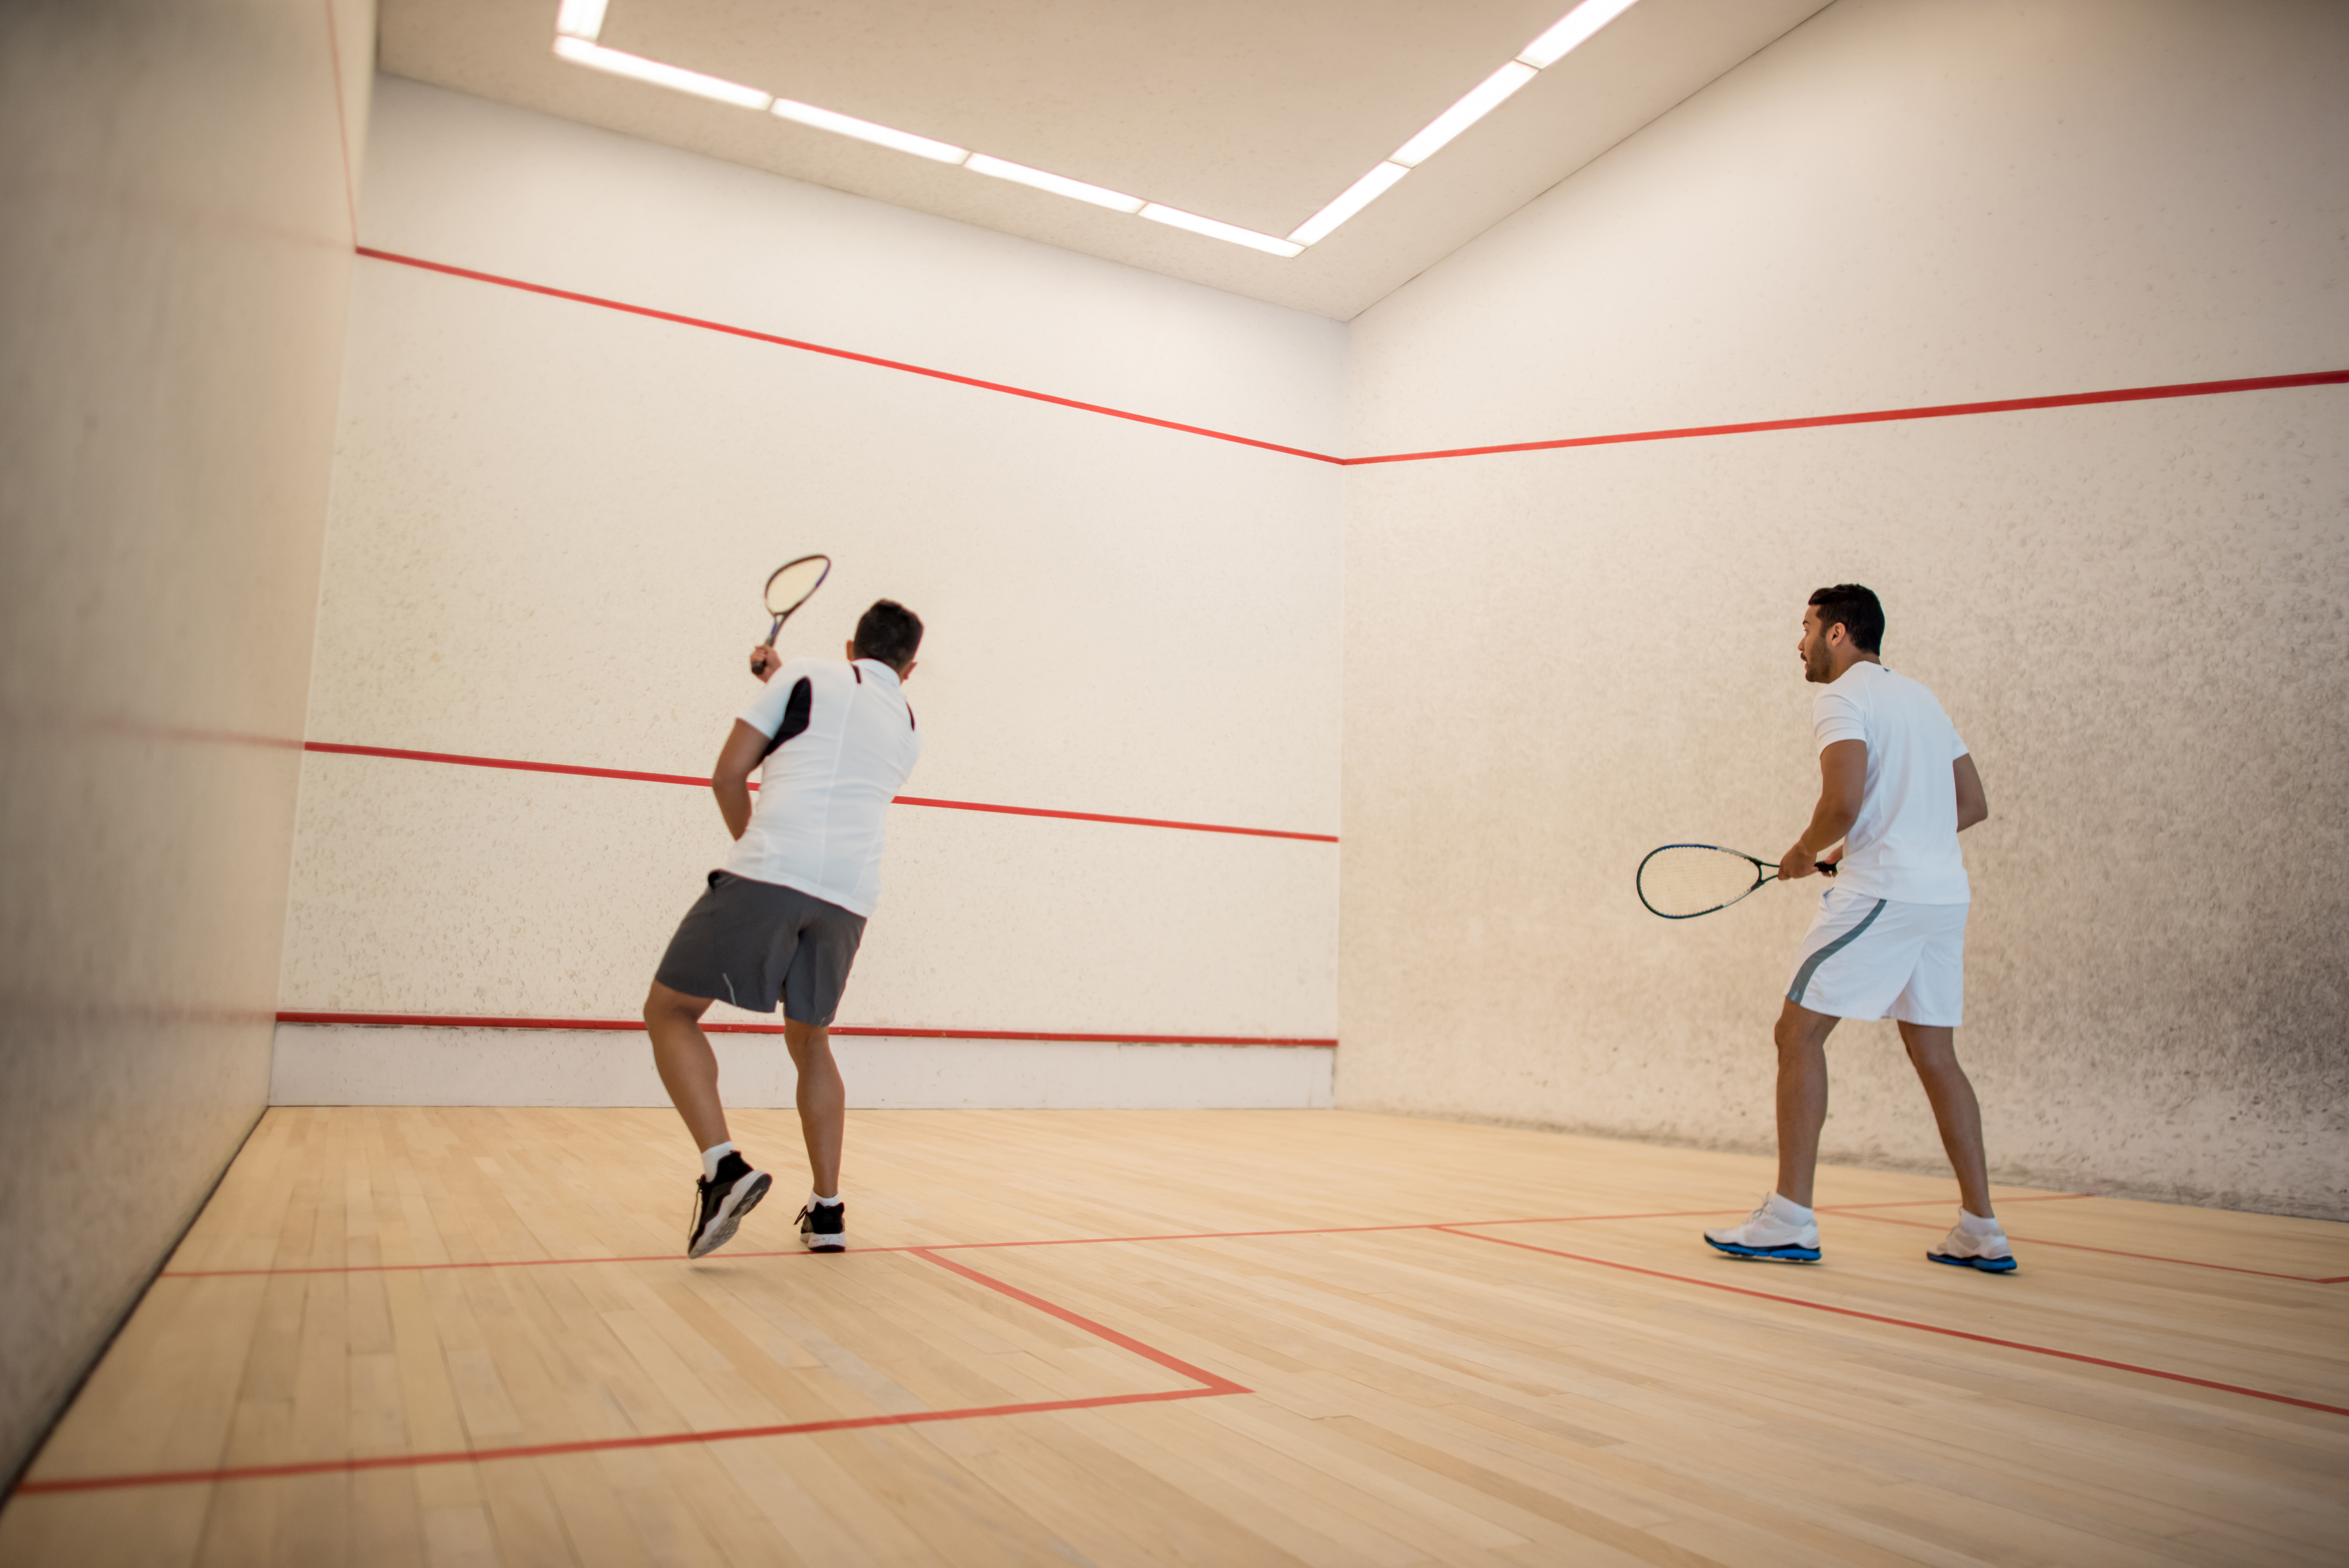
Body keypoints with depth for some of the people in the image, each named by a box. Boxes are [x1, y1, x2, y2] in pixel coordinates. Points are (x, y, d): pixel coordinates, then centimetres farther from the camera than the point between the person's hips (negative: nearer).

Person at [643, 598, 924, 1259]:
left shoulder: (807, 676, 10)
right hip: (848, 898, 5)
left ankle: (724, 1165, -13)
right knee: (809, 1040, 22)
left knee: (670, 1011, 7)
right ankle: (827, 1210, 18)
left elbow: (728, 775, 6)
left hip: (769, 875, -5)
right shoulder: (908, 729, 24)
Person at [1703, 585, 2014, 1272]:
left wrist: (1804, 854, -2)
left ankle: (1790, 1218, -6)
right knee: (1933, 1053, 14)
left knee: (1799, 1031, -5)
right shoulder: (1921, 697, 20)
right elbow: (1973, 804, 21)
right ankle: (1982, 1231, 15)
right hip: (1945, 893, 9)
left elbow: (1842, 803, -21)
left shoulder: (1842, 698, -6)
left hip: (1880, 892, -9)